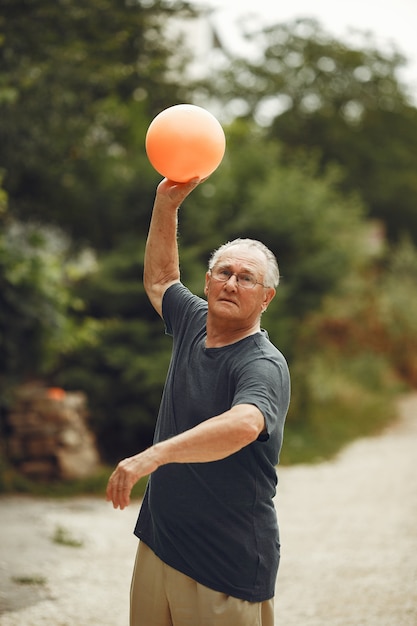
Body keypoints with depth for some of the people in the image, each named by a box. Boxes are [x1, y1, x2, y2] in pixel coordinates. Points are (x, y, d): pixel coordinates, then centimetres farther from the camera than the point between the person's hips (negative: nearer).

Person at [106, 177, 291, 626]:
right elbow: (159, 280, 28)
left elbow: (243, 425, -39)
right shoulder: (194, 322, 6)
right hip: (158, 541, 7)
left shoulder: (264, 366, -17)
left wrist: (154, 455, -50)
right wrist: (167, 203, 18)